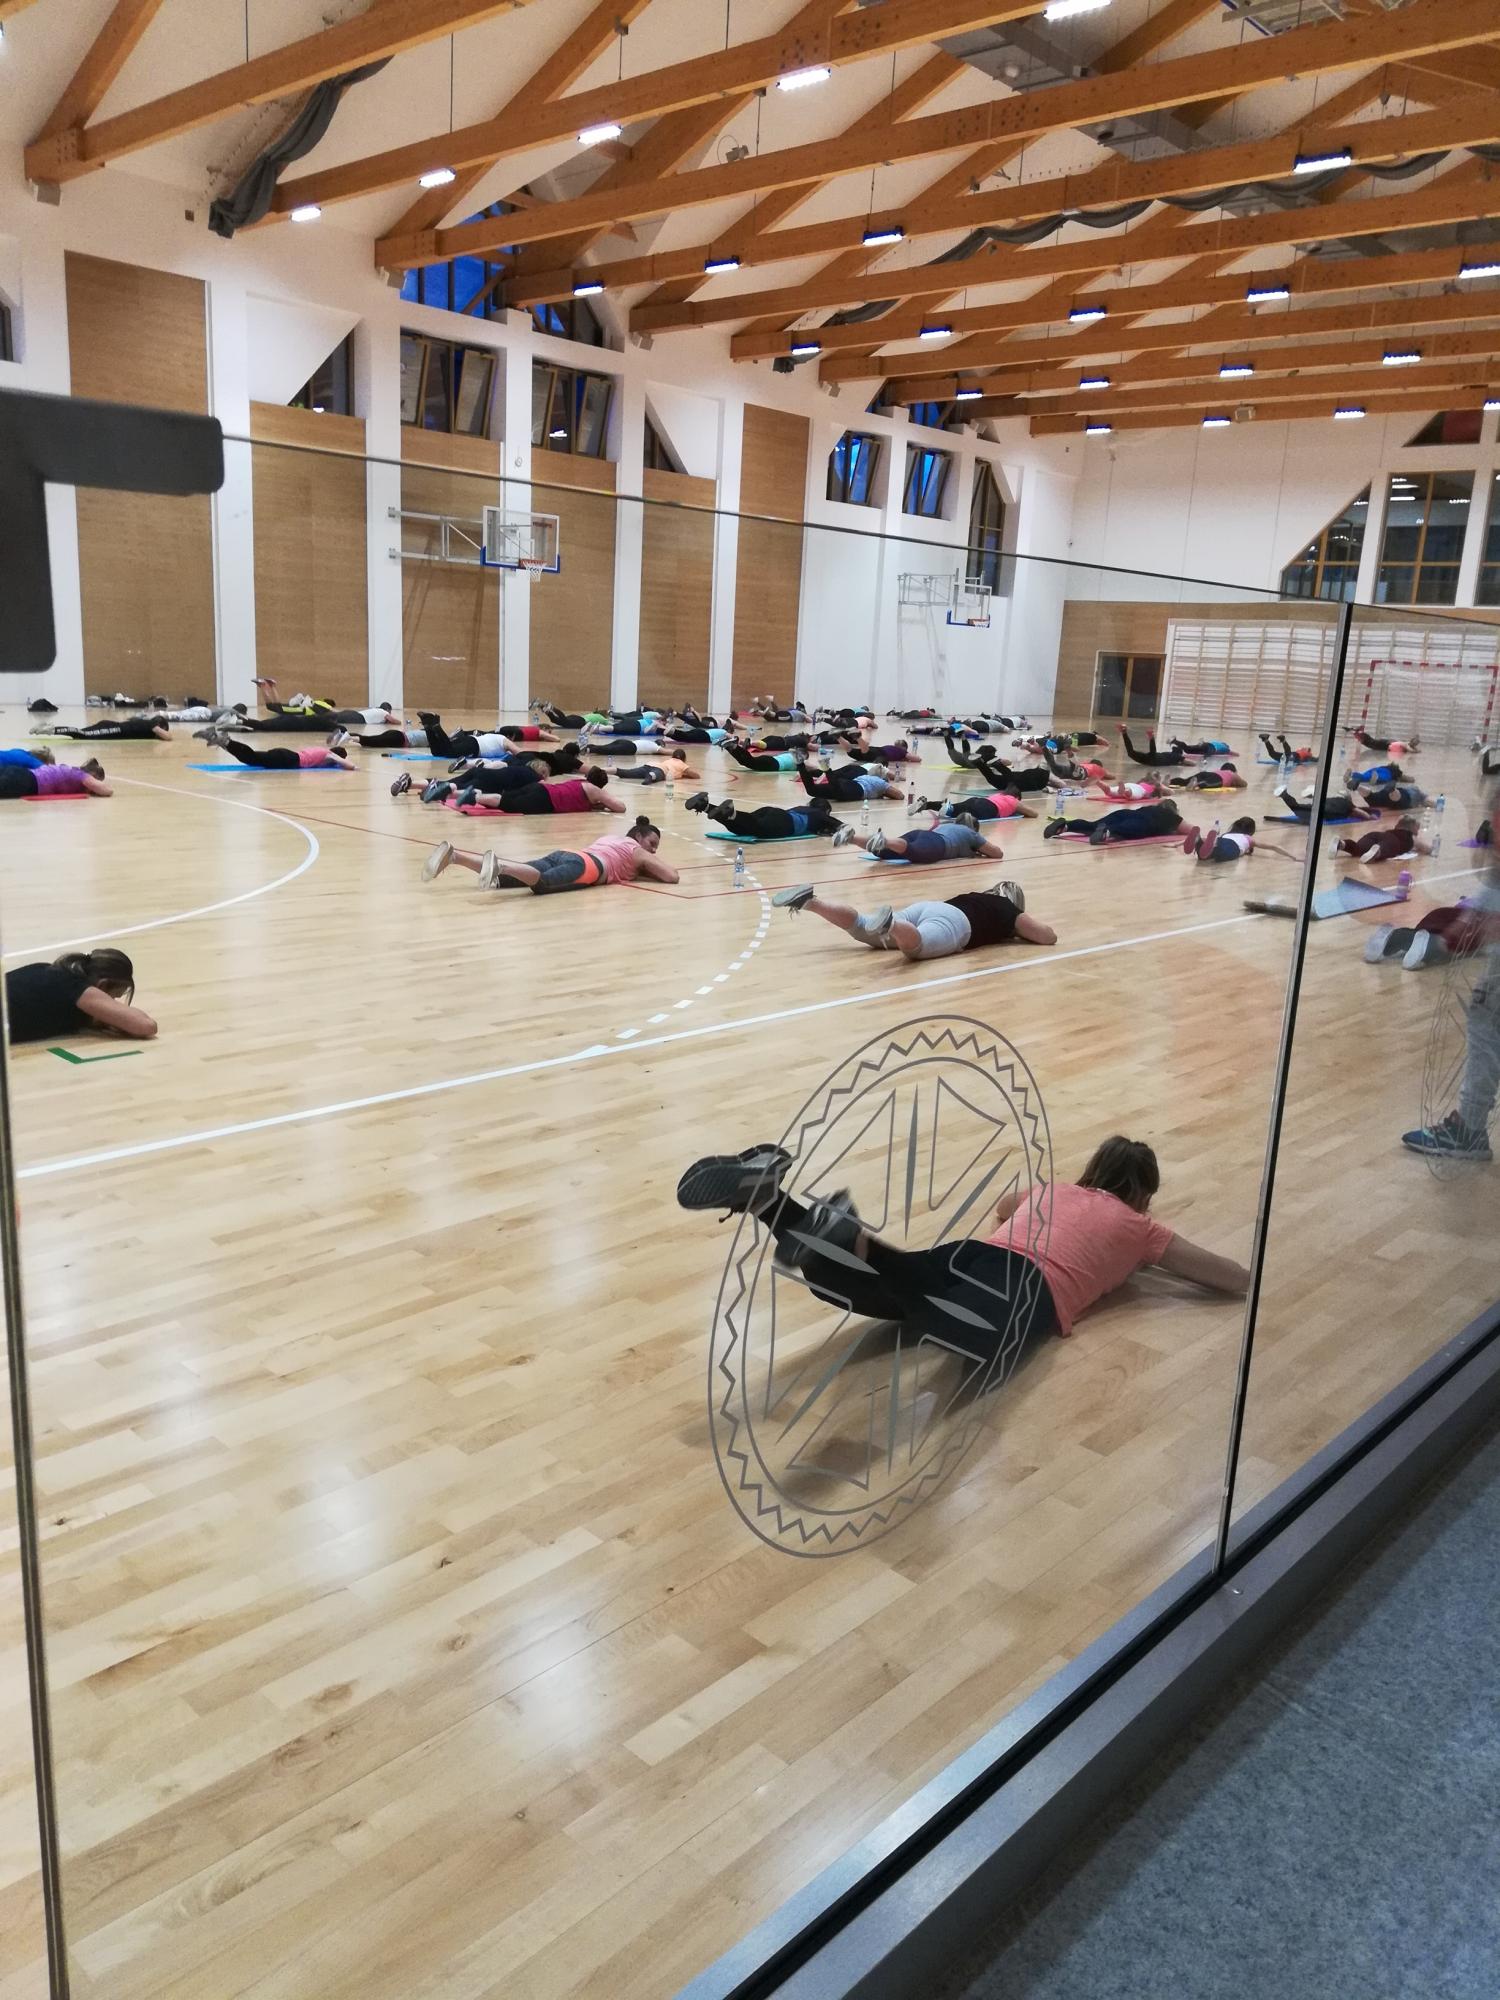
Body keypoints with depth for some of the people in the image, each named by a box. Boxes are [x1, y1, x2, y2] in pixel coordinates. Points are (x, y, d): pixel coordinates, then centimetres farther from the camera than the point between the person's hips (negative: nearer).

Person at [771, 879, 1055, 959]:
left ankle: (809, 901, -22)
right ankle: (889, 922, -67)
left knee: (862, 929, -6)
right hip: (952, 922, -6)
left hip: (928, 907, 6)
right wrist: (1020, 931, 49)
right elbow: (1050, 936, 29)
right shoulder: (1010, 912, 28)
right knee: (914, 946, -37)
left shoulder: (974, 897, 41)